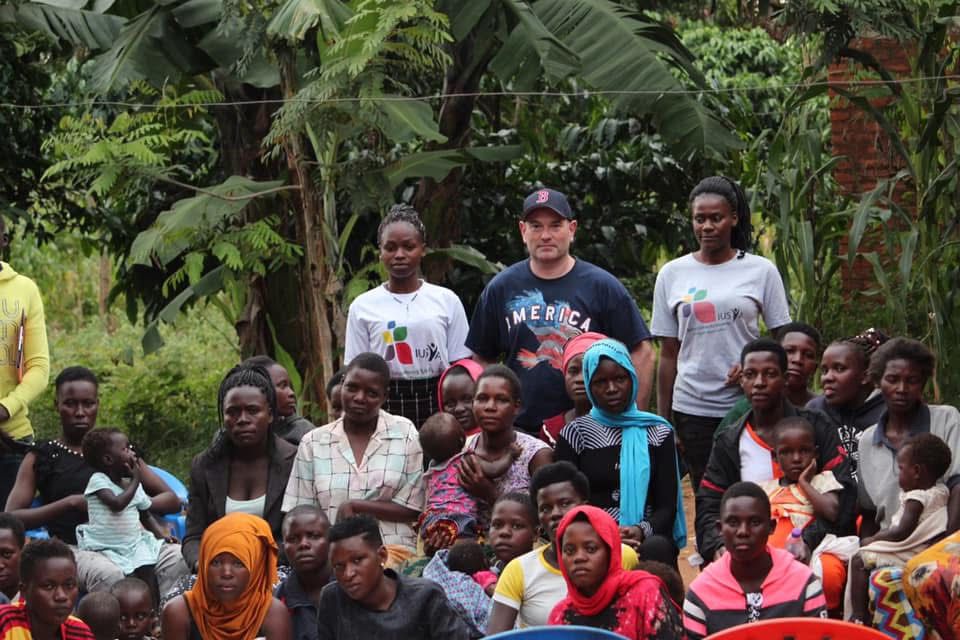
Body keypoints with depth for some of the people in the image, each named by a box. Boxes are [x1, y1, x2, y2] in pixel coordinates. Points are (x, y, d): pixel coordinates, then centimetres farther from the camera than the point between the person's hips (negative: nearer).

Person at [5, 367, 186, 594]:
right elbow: (11, 518, 1)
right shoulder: (40, 458, 15)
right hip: (75, 548, -3)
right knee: (108, 575, -40)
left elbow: (172, 500, 19)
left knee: (180, 560, -30)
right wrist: (72, 503, -9)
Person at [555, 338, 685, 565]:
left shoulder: (658, 433, 14)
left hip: (649, 539, 2)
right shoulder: (575, 434, 10)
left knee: (656, 548, -35)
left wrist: (643, 530, -16)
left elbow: (668, 506, 7)